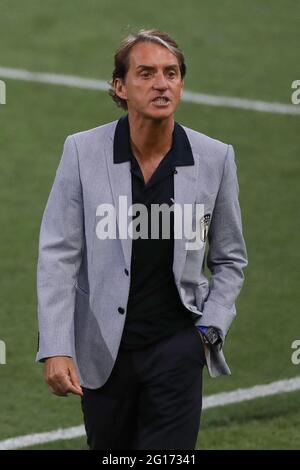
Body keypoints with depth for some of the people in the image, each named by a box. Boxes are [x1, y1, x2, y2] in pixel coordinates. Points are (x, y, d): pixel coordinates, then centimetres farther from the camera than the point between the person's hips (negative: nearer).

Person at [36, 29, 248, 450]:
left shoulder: (215, 159, -3)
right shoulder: (82, 152, -6)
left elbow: (230, 260, 9)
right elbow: (58, 256, -7)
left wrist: (210, 330, -4)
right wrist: (56, 349, -14)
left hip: (176, 348, -1)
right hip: (102, 349, 1)